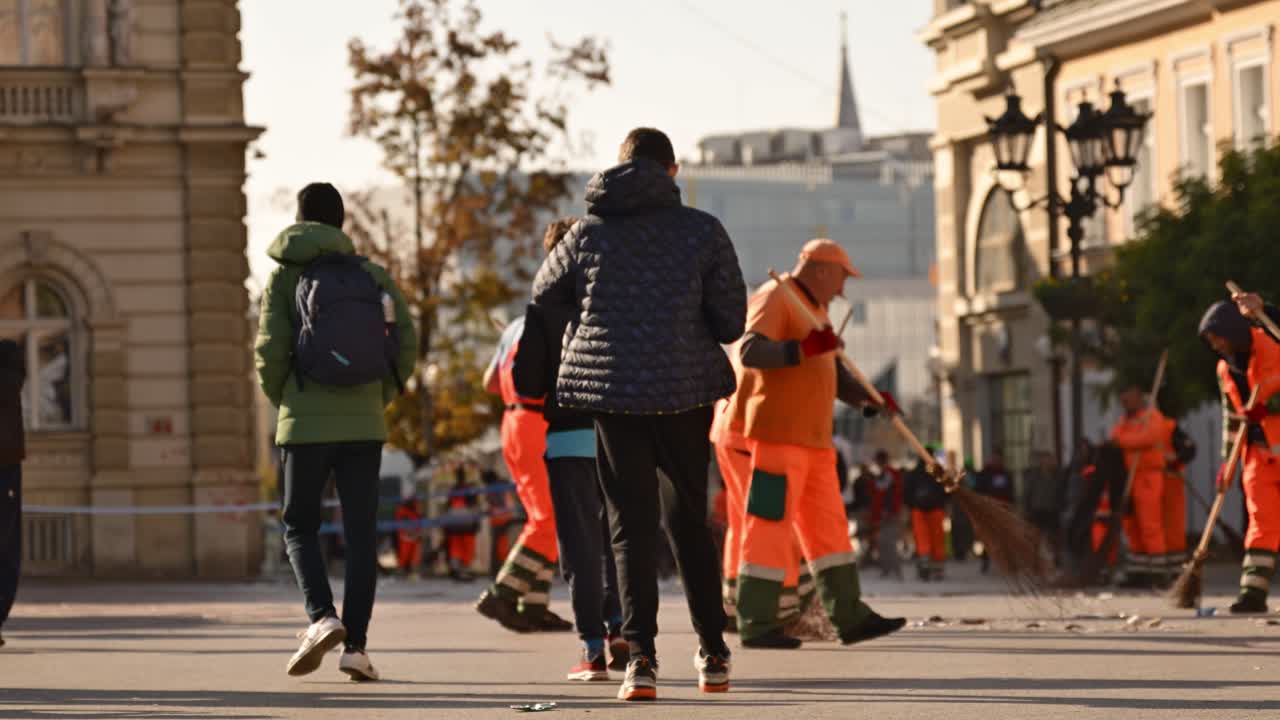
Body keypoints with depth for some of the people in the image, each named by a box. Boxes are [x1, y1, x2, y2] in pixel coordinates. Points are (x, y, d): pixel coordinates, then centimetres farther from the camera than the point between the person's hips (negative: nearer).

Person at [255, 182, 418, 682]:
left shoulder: (285, 277, -1)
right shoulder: (372, 276, 6)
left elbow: (270, 351, -8)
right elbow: (406, 344, -2)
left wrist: (281, 401, 11)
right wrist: (380, 397, 12)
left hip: (305, 425, -2)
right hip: (363, 426, 2)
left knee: (299, 528, 10)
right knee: (360, 535, 5)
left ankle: (322, 616, -13)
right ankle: (355, 644, -1)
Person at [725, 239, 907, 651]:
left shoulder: (814, 309, 22)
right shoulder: (775, 300, -9)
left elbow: (834, 375, 25)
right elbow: (751, 351, -25)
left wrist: (869, 398, 8)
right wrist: (804, 349, -36)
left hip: (812, 438, 10)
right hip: (777, 434, -10)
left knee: (827, 525, 9)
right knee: (770, 524, -9)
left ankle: (849, 616, 11)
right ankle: (756, 624, -7)